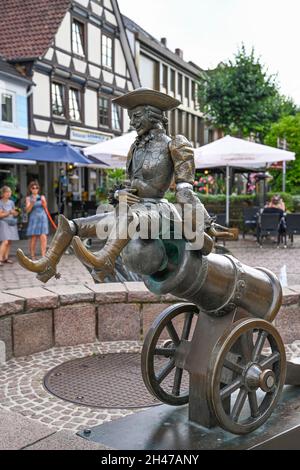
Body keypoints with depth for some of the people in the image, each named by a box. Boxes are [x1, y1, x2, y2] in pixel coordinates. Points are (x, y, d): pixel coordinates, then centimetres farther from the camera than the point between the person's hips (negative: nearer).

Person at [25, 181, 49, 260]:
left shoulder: (42, 197, 14)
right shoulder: (28, 198, 8)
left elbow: (45, 208, 9)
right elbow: (27, 210, -3)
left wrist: (44, 202, -9)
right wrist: (32, 203, -19)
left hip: (43, 218, 1)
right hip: (34, 219, -1)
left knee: (43, 238, -10)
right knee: (33, 238, -3)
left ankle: (43, 256, -13)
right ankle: (32, 256, 7)